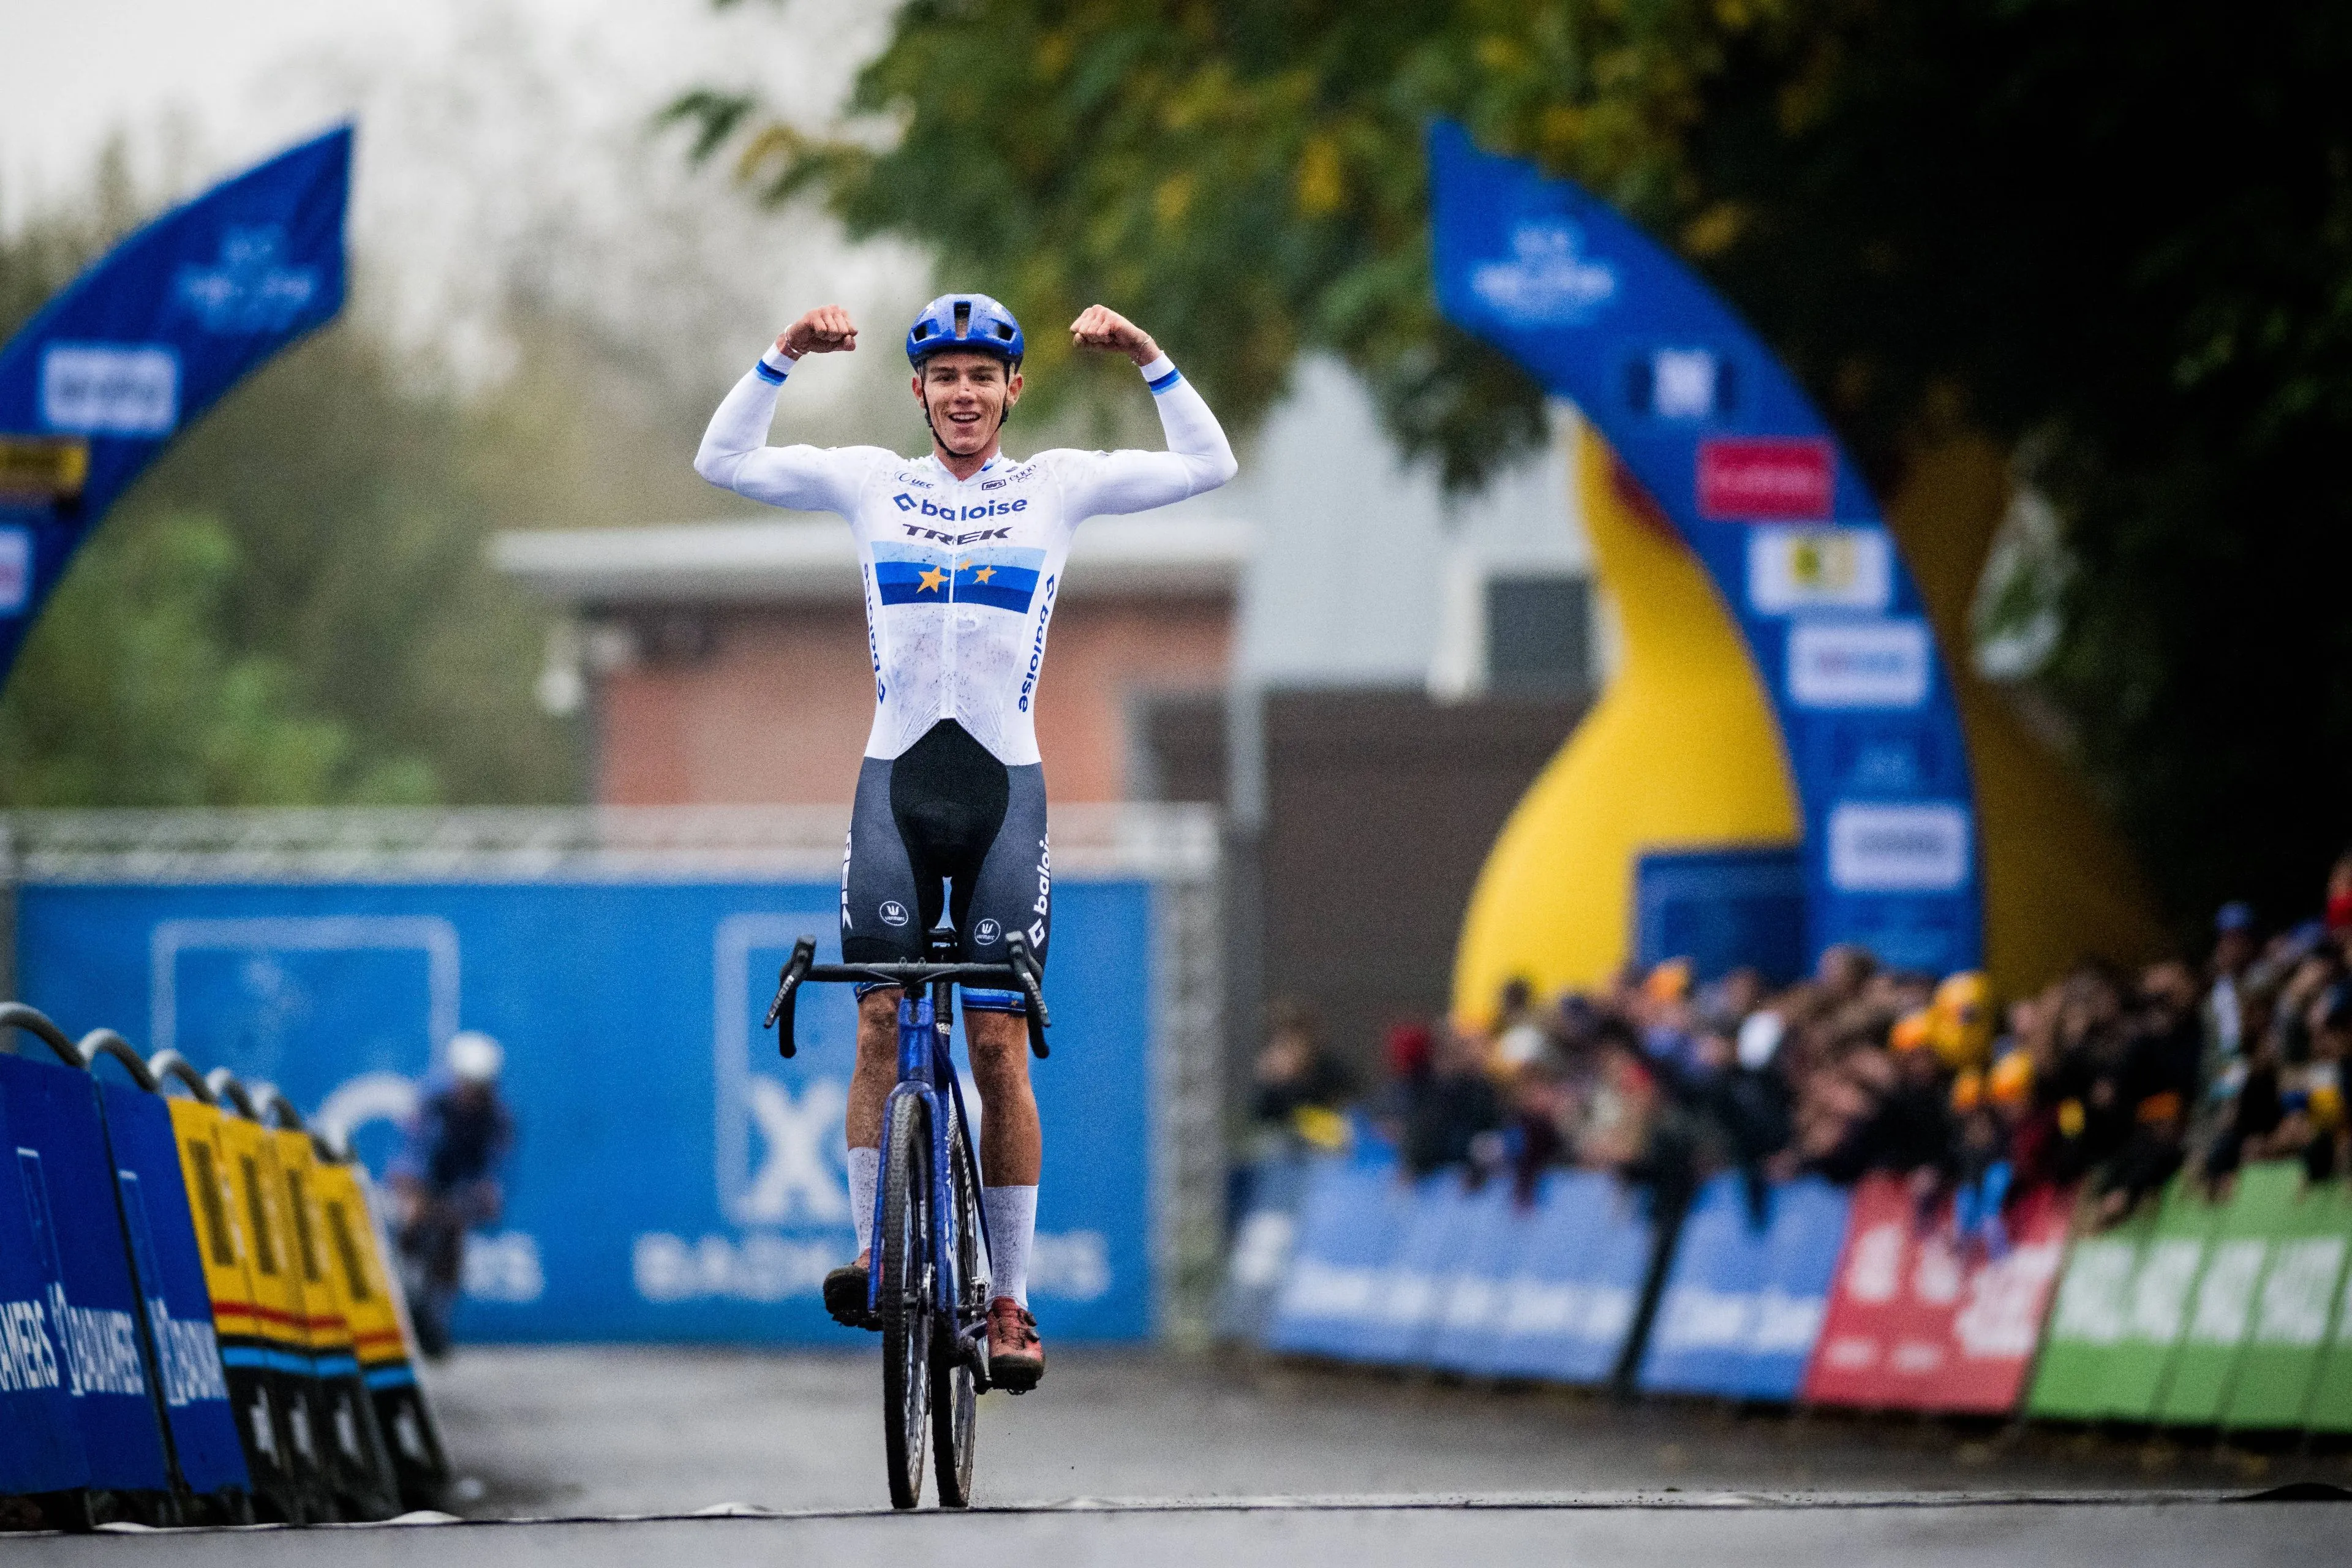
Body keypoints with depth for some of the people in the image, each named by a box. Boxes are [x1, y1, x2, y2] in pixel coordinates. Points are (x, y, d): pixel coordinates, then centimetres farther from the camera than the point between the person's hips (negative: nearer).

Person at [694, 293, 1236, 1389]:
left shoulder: (1057, 486, 7)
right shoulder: (870, 483, 9)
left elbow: (1207, 467, -1)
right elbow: (724, 462, 1)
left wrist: (1147, 359, -11)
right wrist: (783, 357, -10)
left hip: (1004, 784, -1)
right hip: (896, 776, 1)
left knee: (999, 1042, -3)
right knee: (881, 1018, -10)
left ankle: (1009, 1297, 1)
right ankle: (876, 1251, -4)